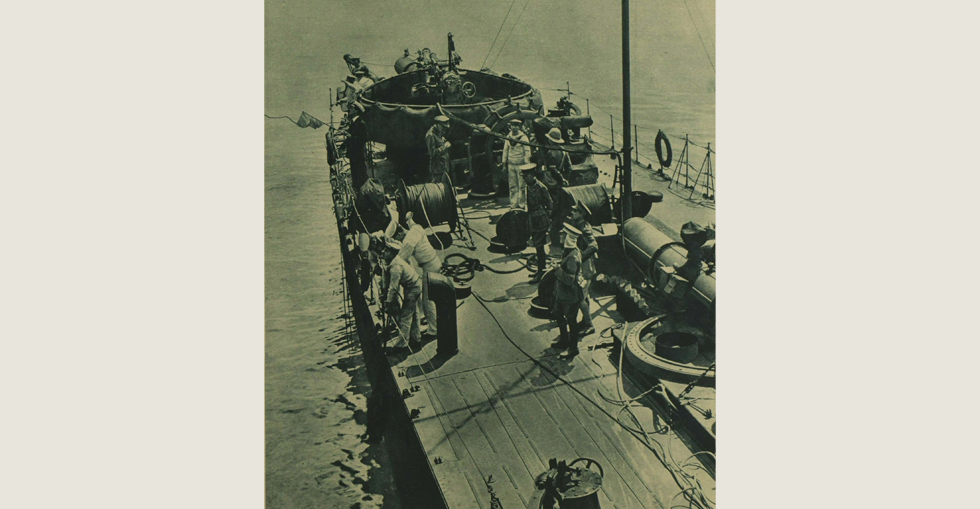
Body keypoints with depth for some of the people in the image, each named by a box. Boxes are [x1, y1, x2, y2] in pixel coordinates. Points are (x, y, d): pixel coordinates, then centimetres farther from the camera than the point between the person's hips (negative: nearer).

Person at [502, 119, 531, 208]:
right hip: (510, 165, 4)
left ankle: (521, 204, 4)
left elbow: (527, 152, -3)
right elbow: (505, 150, 16)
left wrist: (526, 164, -8)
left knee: (521, 186, -3)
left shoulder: (523, 137, -3)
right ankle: (513, 205, 9)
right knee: (512, 186, 4)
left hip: (520, 164, -4)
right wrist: (504, 164, 13)